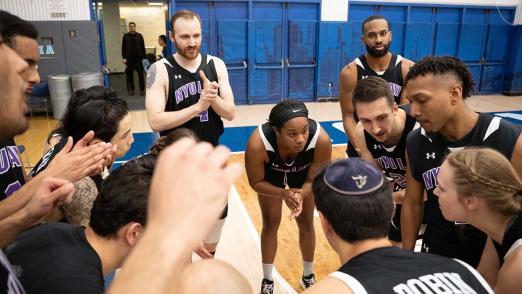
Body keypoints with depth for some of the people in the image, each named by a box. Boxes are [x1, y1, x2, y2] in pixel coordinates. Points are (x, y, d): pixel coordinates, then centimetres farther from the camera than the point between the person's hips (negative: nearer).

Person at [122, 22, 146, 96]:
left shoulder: (139, 36, 4)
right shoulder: (126, 36, 5)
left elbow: (143, 47, 5)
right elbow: (123, 48, 6)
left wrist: (143, 57, 0)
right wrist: (124, 58, -2)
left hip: (139, 58, -1)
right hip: (129, 59, 1)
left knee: (140, 74, -2)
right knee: (129, 75, 5)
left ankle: (142, 89, 4)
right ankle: (131, 90, 15)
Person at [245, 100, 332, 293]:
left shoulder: (321, 139, -41)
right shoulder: (258, 143, -43)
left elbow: (315, 179, -22)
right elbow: (256, 182, -24)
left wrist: (301, 195, -42)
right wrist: (283, 193, -41)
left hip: (303, 176, 1)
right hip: (271, 175, -1)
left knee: (306, 223, 11)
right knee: (270, 224, 8)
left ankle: (308, 275, 37)